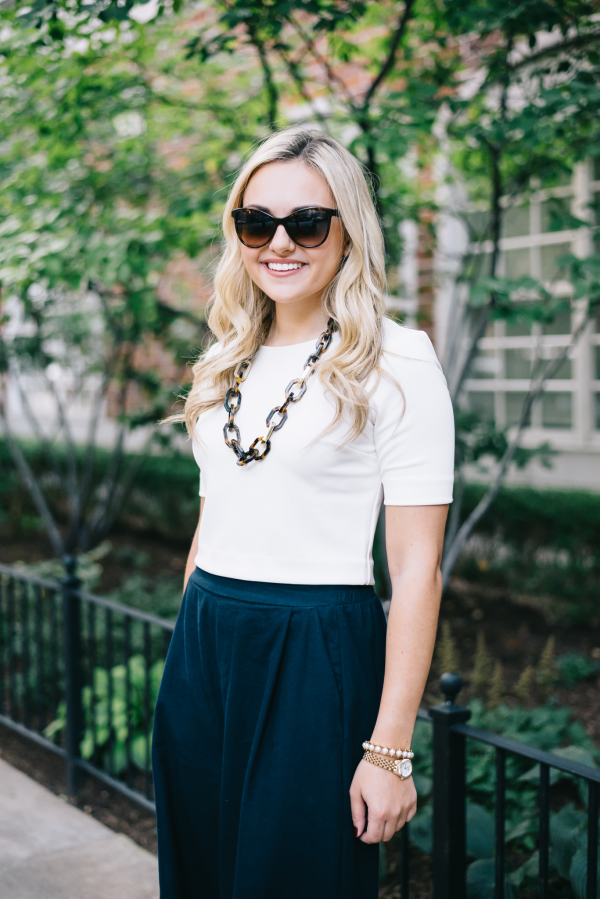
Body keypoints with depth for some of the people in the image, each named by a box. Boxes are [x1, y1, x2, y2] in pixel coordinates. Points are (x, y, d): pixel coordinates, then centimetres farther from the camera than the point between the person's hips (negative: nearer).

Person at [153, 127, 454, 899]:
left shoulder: (395, 362, -10)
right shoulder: (228, 364, 9)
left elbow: (416, 566, -12)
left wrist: (389, 748, -15)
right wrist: (191, 651, 18)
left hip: (316, 655, -6)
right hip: (201, 647, 6)